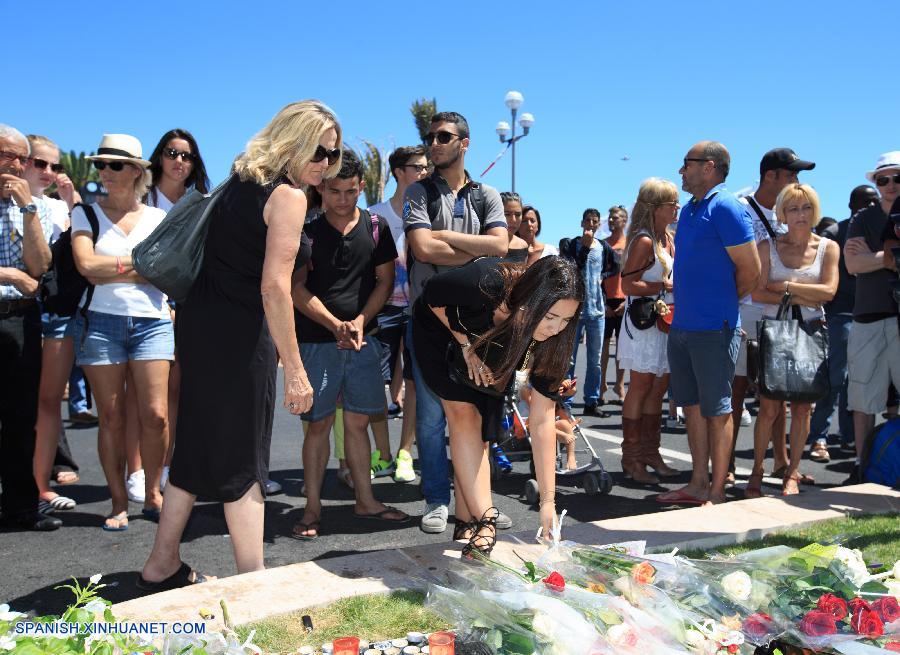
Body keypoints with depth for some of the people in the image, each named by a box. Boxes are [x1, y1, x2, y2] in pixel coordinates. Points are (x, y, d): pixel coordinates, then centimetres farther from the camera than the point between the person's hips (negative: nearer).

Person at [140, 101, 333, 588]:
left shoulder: (243, 182, 15)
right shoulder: (287, 195, -12)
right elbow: (274, 287, -19)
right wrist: (294, 369, -18)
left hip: (201, 324, 8)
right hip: (238, 333, -8)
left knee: (200, 446, 17)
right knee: (243, 459, -1)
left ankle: (162, 567, 29)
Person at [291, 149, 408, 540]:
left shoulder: (376, 228, 6)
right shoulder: (307, 231, -1)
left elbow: (385, 281, 6)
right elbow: (296, 288, -6)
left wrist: (360, 321, -9)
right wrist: (336, 325, -17)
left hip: (363, 339, 2)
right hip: (317, 341, -2)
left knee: (358, 421, 9)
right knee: (319, 423, 1)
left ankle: (365, 501, 20)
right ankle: (312, 508, 9)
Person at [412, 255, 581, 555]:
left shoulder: (548, 339, -30)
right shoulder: (486, 285, -44)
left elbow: (541, 420, -28)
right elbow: (431, 296, -20)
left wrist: (548, 501, -30)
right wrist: (466, 345, -24)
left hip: (491, 352, 3)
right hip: (440, 329, -3)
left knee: (478, 434, -4)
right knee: (463, 411, -20)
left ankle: (465, 525, 8)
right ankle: (485, 521, -22)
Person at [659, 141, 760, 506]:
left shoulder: (725, 208, -13)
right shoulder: (688, 210, 14)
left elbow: (750, 271, -13)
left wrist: (723, 304, 2)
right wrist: (680, 305, 14)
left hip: (713, 329, -9)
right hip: (682, 326, 9)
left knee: (716, 410, 1)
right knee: (692, 406, 13)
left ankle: (717, 493, 11)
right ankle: (698, 485, 23)